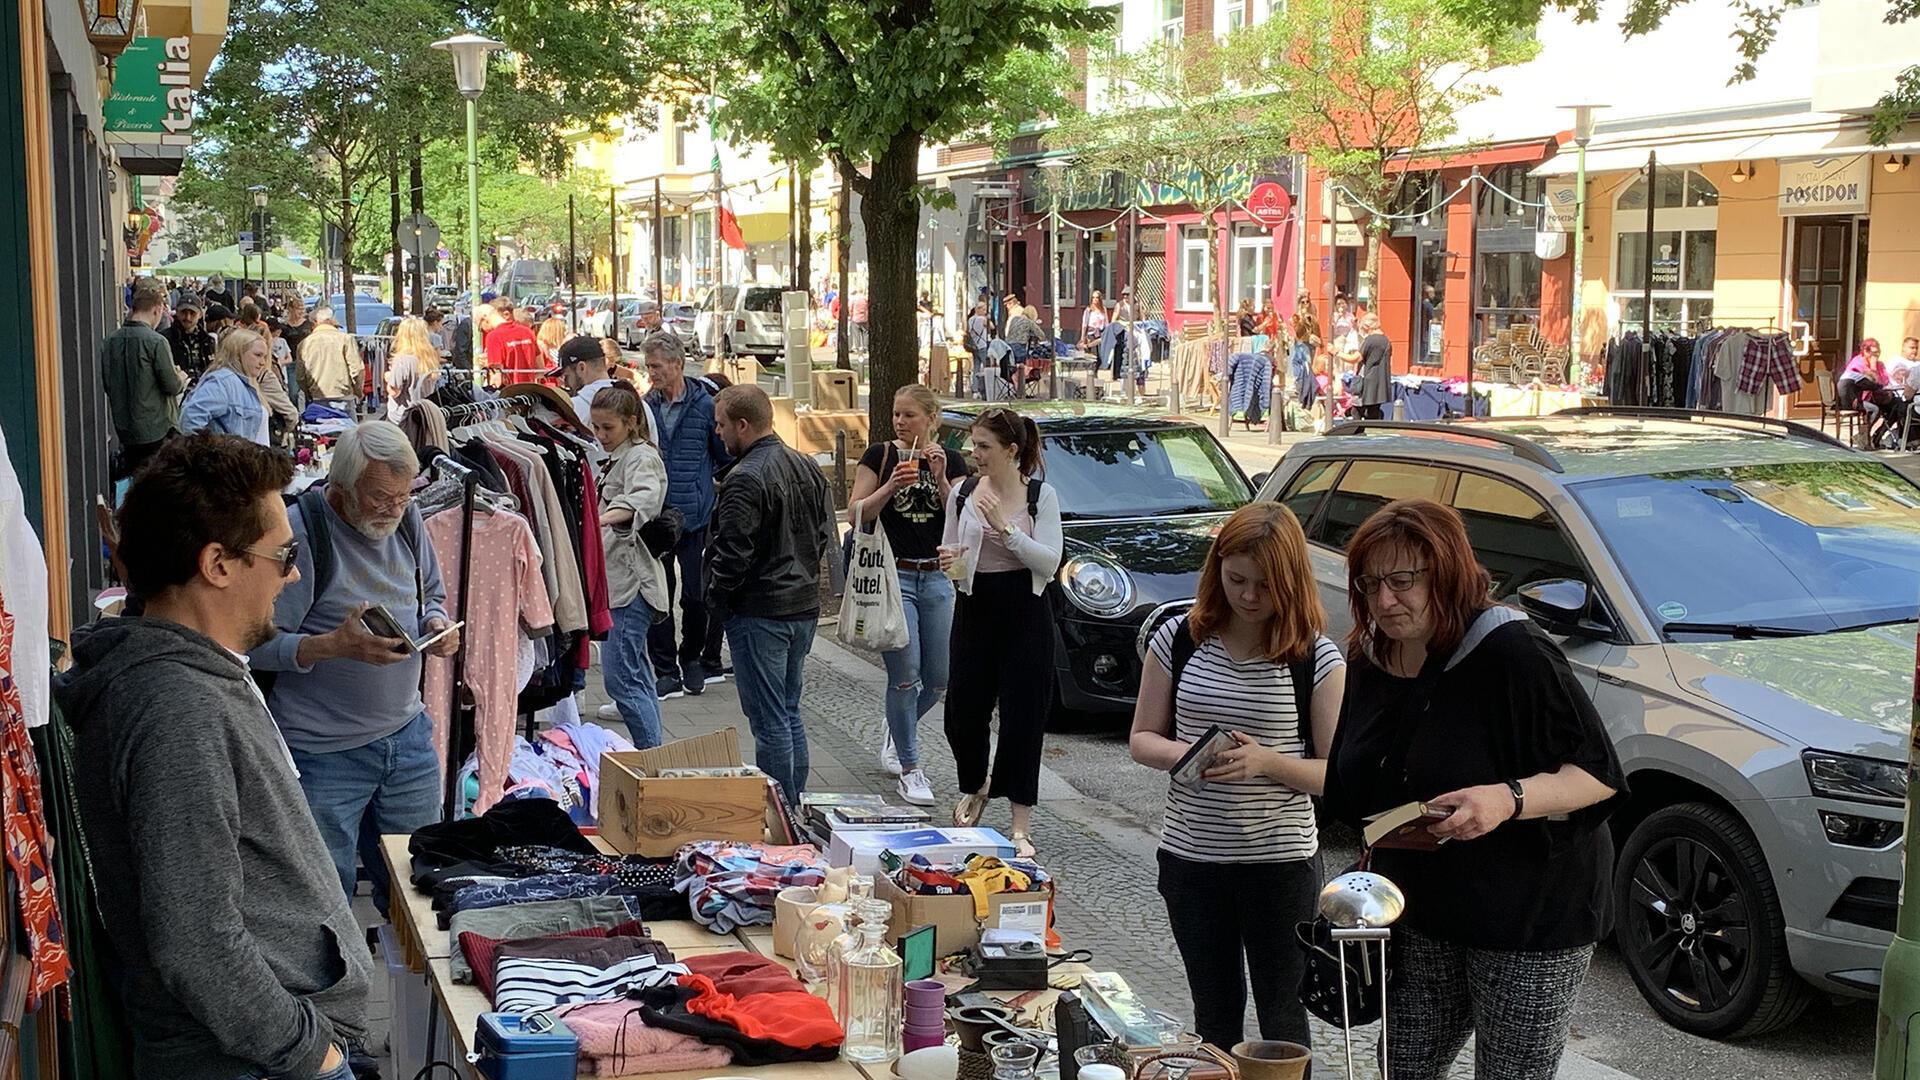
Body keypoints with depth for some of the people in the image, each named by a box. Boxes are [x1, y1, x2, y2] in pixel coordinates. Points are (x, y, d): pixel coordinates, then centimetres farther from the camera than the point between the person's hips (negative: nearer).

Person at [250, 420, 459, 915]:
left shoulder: (406, 520, 4)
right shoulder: (300, 533, -16)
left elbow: (432, 595, 20)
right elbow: (260, 645, -16)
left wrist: (437, 626, -2)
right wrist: (335, 646, -29)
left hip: (408, 737, 6)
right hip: (324, 753, -6)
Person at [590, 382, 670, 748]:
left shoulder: (642, 457, -11)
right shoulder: (614, 460, 19)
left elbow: (643, 497, -34)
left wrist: (601, 519, -50)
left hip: (632, 580, -10)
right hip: (618, 579, 10)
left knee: (620, 678, -14)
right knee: (637, 677, 12)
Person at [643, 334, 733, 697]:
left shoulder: (705, 405, -5)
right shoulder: (646, 407, 4)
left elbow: (727, 457, 2)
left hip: (694, 517, -3)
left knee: (696, 595, 5)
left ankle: (691, 658, 26)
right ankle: (666, 671, 13)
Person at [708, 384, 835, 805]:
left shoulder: (746, 479, -19)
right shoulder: (808, 467, 8)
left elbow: (734, 554, -20)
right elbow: (826, 534, 13)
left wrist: (717, 601, -5)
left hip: (760, 612, -9)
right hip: (805, 606, 9)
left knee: (769, 721, -2)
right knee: (790, 713, 17)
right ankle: (797, 805, 23)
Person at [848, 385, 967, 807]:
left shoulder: (951, 462, 7)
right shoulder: (880, 456, 0)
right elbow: (857, 514, -4)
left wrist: (940, 479, -12)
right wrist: (890, 487, -18)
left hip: (937, 578, 4)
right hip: (893, 576, -3)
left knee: (938, 680, 6)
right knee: (905, 676, -9)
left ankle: (896, 733, 34)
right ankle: (910, 769, 1)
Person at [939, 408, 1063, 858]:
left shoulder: (1041, 495, -4)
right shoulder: (962, 493, 5)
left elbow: (1050, 561, -12)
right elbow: (949, 551, 14)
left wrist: (1005, 529, -21)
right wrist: (948, 562, -10)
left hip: (1024, 613, -3)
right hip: (974, 609, 3)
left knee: (1023, 715, -2)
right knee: (963, 712, 4)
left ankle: (1021, 825, 6)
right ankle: (974, 789, 35)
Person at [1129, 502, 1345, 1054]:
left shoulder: (1318, 658, -8)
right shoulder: (1178, 639, -1)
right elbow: (1142, 738, 5)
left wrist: (1266, 761, -24)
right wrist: (1182, 754, -17)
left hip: (1281, 863, -2)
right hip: (1190, 858, 2)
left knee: (1281, 1018, 10)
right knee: (1214, 1014, 17)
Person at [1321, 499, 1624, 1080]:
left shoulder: (1513, 653, -18)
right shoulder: (1370, 664, 5)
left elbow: (1599, 774, -18)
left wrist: (1509, 800, -33)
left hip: (1532, 918, -7)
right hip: (1422, 915, 7)